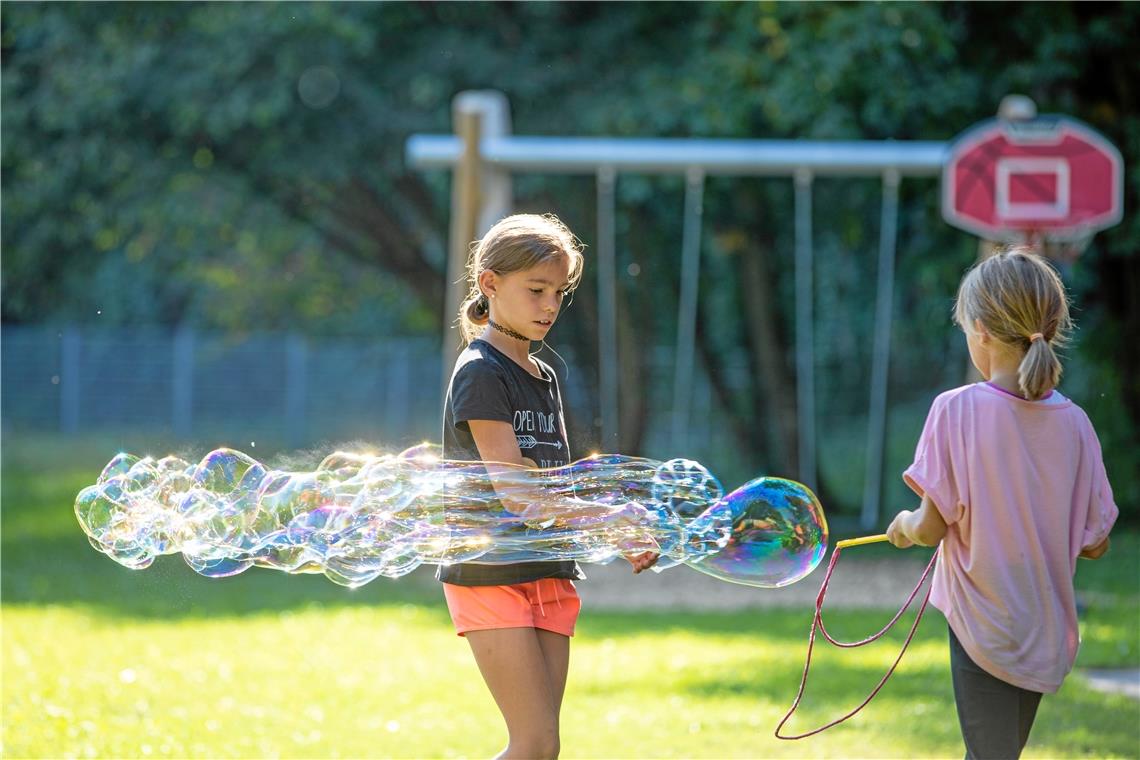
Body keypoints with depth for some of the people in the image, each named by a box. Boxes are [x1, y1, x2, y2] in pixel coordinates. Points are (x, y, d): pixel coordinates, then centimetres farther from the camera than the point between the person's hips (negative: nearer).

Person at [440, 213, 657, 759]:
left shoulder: (545, 377, 16)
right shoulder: (480, 373, -10)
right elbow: (513, 490, -17)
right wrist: (607, 518, -21)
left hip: (550, 573, 8)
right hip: (490, 575, -8)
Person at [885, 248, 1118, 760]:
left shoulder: (957, 410, -15)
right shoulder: (1074, 423, -4)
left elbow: (932, 527, -13)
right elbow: (1094, 543, 2)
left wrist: (905, 526, 9)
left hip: (982, 625, -4)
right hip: (1046, 632, 4)